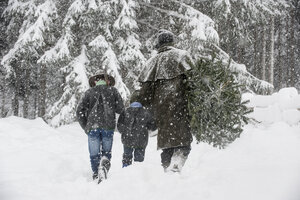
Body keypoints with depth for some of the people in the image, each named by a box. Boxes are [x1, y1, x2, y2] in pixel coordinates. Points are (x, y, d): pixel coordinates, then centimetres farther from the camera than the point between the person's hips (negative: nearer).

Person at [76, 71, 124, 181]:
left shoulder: (89, 92, 7)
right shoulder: (113, 90, 7)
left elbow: (80, 112, 2)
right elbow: (120, 109, 4)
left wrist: (85, 127, 10)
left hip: (92, 126, 0)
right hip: (108, 126, 0)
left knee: (94, 155, 8)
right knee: (106, 152, 11)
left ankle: (96, 175, -2)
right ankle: (104, 163, -19)